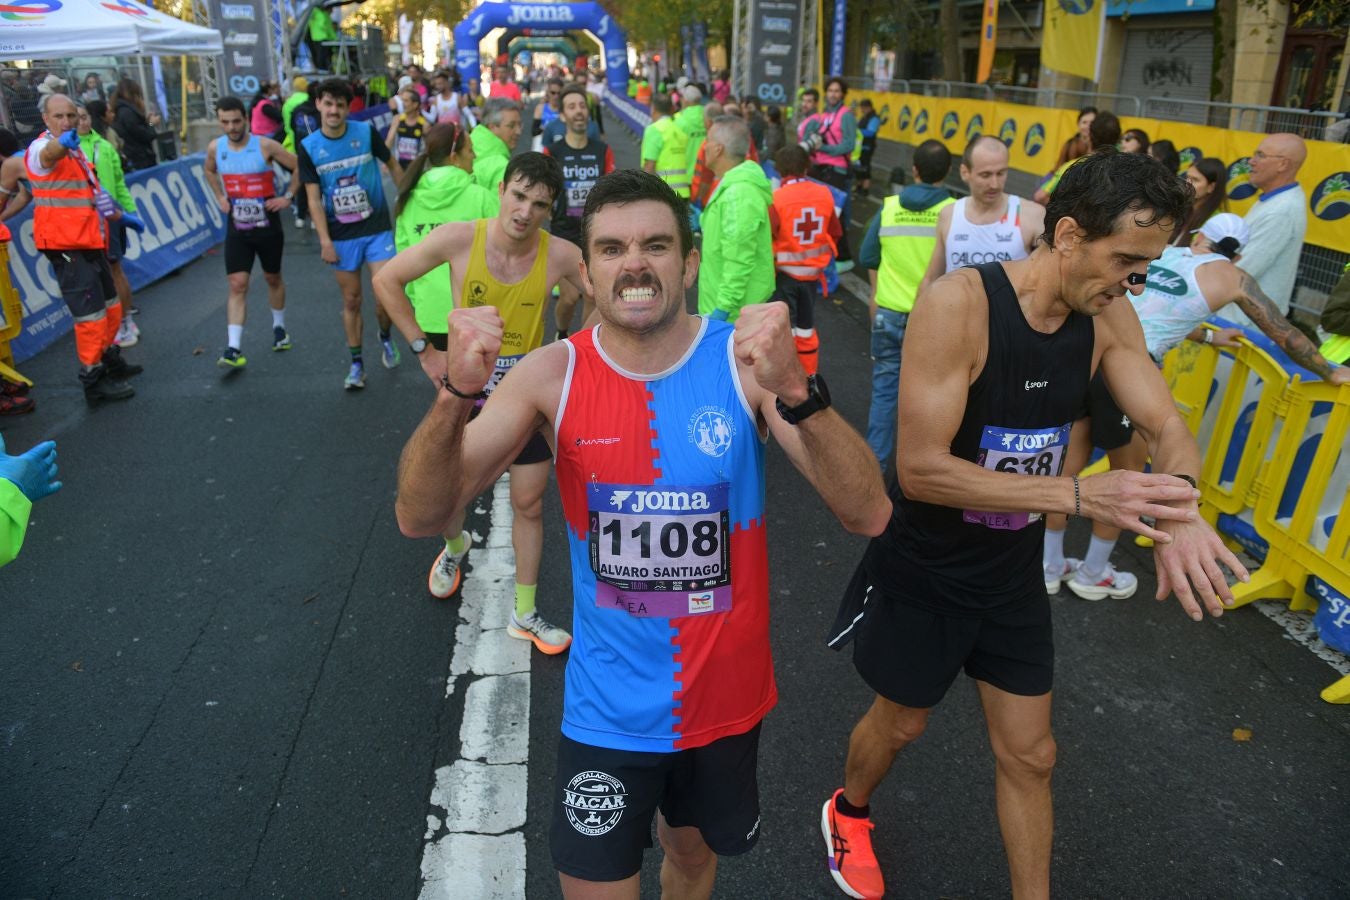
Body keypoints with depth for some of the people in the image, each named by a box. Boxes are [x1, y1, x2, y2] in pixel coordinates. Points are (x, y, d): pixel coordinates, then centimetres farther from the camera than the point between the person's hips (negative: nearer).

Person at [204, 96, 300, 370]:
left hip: (268, 226, -2)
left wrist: (288, 196, -9)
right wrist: (220, 198, 8)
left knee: (273, 279, 16)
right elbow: (210, 171, 21)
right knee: (237, 286, -7)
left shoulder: (265, 146, -14)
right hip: (237, 229, 2)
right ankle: (234, 349, -11)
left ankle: (279, 327, 40)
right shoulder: (215, 148, -2)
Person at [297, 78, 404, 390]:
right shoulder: (308, 147, -3)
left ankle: (385, 336, 24)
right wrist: (324, 241, -10)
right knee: (351, 300, 7)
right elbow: (314, 198, -4)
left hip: (376, 228, -1)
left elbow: (392, 165, 9)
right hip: (341, 235, 1)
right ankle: (356, 364, 19)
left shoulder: (366, 132, -5)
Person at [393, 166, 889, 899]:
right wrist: (457, 394, -37)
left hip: (725, 696, 1)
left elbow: (867, 516, -24)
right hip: (609, 709, -1)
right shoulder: (553, 375, -14)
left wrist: (794, 391, -42)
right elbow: (420, 517, -18)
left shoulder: (743, 362, -16)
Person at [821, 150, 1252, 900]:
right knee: (901, 723, 19)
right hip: (924, 573, -5)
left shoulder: (1109, 318, -8)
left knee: (1029, 754, 16)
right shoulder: (958, 303, -29)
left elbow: (1168, 429, -6)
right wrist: (1078, 494, -36)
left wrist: (1179, 508, -29)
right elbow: (919, 469, -32)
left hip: (1014, 576, 5)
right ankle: (848, 812, 52)